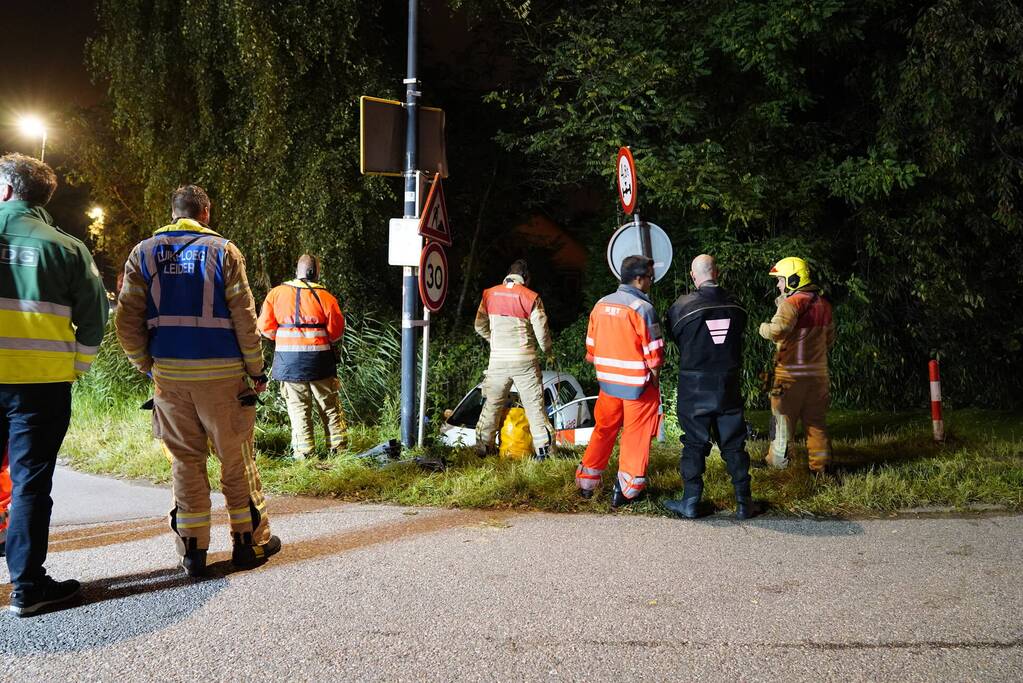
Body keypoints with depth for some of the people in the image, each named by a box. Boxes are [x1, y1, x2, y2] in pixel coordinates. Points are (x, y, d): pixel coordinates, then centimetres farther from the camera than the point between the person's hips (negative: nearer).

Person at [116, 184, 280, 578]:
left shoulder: (143, 253, 6)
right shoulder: (222, 251, -1)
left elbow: (127, 322, 2)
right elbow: (244, 318, -5)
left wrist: (147, 365, 13)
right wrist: (256, 371, 2)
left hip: (169, 372, 3)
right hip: (221, 371, -2)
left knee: (185, 460, 10)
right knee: (236, 458, 8)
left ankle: (192, 551, 12)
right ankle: (250, 542, 17)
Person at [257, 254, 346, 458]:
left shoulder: (276, 293, 1)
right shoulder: (324, 296, -4)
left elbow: (265, 326, 2)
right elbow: (336, 332, -3)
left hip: (288, 361, 1)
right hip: (319, 360, -1)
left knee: (298, 406, 7)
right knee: (329, 405, 11)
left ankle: (303, 450, 5)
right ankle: (337, 446, 15)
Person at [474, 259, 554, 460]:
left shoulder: (490, 294, 2)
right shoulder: (530, 297, -8)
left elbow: (480, 326, 10)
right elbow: (541, 330, -6)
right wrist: (547, 349, 13)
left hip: (498, 359, 3)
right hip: (524, 360, -3)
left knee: (492, 404, 15)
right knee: (534, 405, 5)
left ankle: (483, 445, 20)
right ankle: (542, 448, 6)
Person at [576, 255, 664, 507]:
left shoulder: (601, 305, 2)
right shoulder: (642, 308, -15)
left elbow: (591, 347, 7)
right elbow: (654, 354, -15)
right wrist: (654, 373, 2)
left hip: (607, 381, 5)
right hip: (638, 384, -5)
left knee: (603, 430, 18)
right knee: (635, 436, 6)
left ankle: (586, 483, 24)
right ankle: (626, 490, 11)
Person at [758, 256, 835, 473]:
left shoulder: (792, 303, -15)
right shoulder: (823, 304, 10)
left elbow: (777, 330, -31)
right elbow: (829, 339, 17)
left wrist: (763, 327, -12)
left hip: (791, 373, -6)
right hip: (818, 372, 6)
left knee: (783, 419, 6)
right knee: (816, 421, 14)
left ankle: (778, 462, 15)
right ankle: (820, 464, 17)